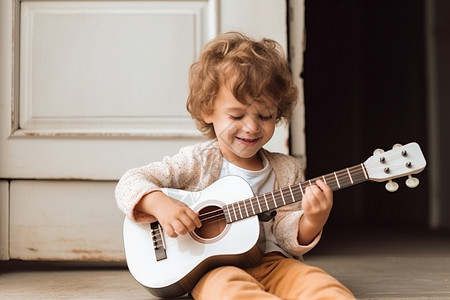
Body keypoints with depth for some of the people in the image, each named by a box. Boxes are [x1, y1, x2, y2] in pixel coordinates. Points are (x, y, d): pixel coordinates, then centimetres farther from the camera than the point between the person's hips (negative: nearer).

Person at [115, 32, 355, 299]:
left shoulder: (286, 170, 9)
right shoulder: (197, 162, 0)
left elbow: (287, 235, 5)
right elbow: (130, 184, -3)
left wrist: (312, 221, -18)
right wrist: (159, 203, -24)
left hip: (271, 262, 4)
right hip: (212, 268, -3)